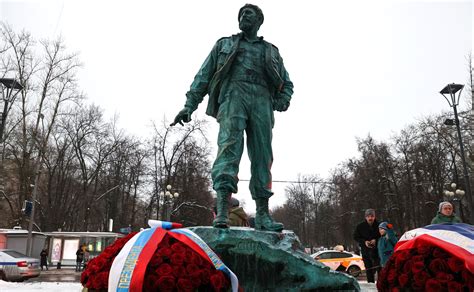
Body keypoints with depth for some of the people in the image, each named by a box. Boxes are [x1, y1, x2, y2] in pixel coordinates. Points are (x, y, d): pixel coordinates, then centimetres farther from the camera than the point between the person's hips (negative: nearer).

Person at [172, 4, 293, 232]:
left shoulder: (271, 51, 29)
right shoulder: (224, 44, 26)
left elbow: (286, 83, 28)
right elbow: (203, 76, 19)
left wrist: (282, 101, 4)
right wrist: (189, 105, 6)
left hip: (262, 101, 2)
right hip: (233, 95, -2)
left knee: (262, 156, -7)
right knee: (229, 145, -23)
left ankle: (262, 214, -5)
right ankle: (222, 211, -32)